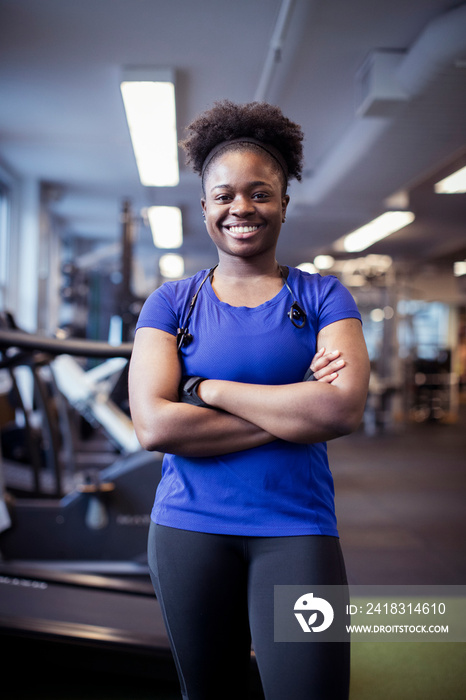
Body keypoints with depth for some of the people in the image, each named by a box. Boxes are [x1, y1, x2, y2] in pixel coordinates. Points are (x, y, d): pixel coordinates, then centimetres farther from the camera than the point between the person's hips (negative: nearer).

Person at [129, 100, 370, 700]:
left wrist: (207, 388, -12)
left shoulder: (321, 297, 2)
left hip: (296, 530, -1)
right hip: (189, 527, 2)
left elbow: (344, 408, -15)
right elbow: (153, 425, -12)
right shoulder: (171, 303, 3)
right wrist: (293, 411, -14)